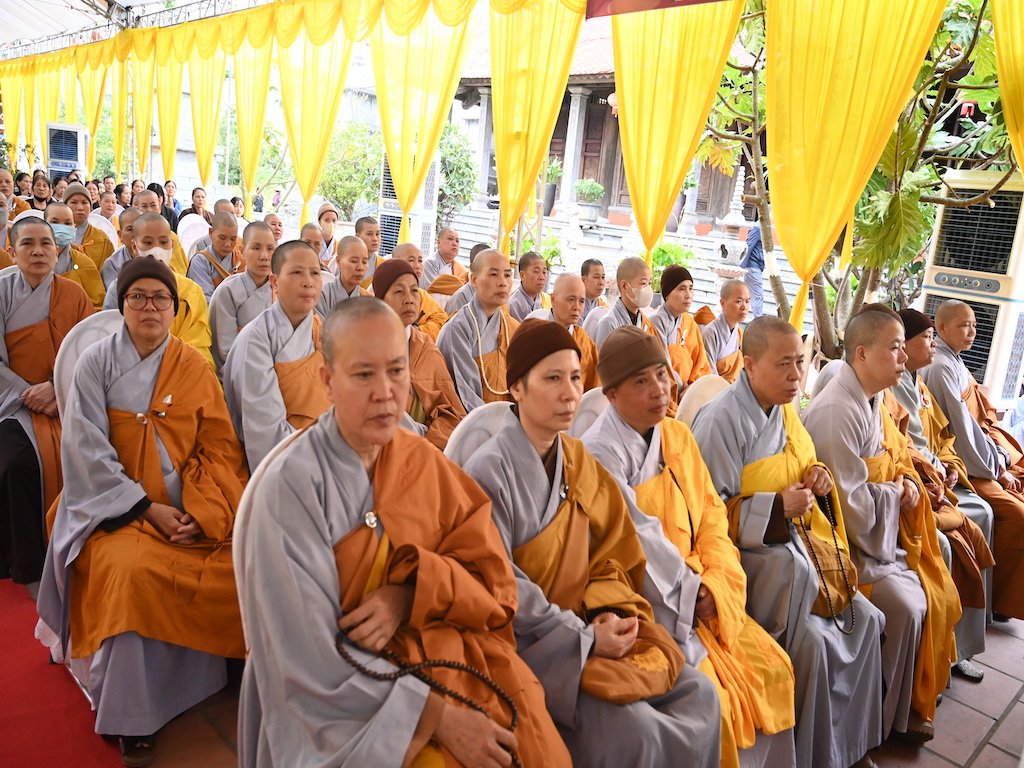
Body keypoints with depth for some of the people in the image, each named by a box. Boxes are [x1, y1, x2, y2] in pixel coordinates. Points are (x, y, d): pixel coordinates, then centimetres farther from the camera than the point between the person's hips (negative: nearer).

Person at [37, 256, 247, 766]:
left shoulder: (194, 368, 7)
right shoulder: (96, 363, 2)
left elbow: (220, 448, 3)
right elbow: (87, 451, -4)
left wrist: (203, 511, -12)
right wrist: (147, 509, -12)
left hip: (191, 510, 2)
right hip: (119, 508, -2)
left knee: (238, 566, -21)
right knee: (133, 571, -30)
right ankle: (131, 721, -12)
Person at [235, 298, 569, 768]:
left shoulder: (424, 462, 1)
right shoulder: (291, 482, -14)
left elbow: (492, 579, 0)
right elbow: (308, 657, -16)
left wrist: (411, 594, -17)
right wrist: (436, 717, -19)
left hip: (441, 655, 4)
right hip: (341, 701, -4)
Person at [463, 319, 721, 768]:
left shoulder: (577, 459, 5)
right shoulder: (489, 470, -18)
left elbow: (610, 551, 9)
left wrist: (611, 612, -10)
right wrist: (586, 639, -17)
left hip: (589, 623, 7)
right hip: (527, 642, -6)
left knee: (697, 693, -2)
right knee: (632, 729, -21)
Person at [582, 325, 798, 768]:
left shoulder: (678, 436, 5)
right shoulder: (600, 453, -18)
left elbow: (711, 516, 5)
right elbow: (639, 540, -19)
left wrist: (718, 585, -8)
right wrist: (693, 591, -11)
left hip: (703, 595, 7)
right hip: (645, 603, -7)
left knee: (772, 668, 4)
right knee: (709, 697, -16)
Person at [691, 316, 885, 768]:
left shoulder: (786, 412, 7)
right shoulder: (720, 421, -20)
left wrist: (815, 474, 0)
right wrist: (778, 506, -25)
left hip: (794, 547, 8)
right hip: (744, 555, -8)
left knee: (863, 618, 1)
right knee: (812, 639, -19)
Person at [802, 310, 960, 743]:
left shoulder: (873, 403, 6)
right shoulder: (836, 413, -24)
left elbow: (898, 461, 19)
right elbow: (849, 503, -25)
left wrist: (909, 484, -2)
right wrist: (895, 493, -8)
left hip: (883, 528, 10)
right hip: (847, 541, -10)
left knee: (937, 593, 5)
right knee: (906, 605, -19)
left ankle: (916, 703, 22)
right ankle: (887, 720, 4)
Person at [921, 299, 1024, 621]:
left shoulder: (955, 364, 14)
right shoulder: (940, 367, -15)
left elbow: (982, 420, 15)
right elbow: (961, 427, -17)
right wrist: (996, 469, -11)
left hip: (984, 458, 10)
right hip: (964, 466, -10)